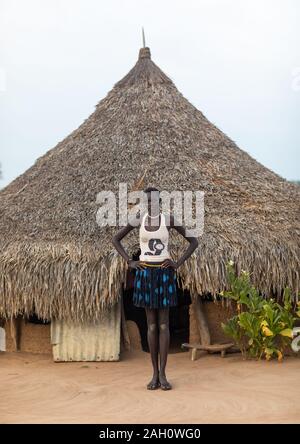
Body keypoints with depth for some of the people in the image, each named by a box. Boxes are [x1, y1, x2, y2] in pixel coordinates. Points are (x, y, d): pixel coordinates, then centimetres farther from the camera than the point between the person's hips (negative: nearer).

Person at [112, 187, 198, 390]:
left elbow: (194, 241, 2)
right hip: (145, 274, 1)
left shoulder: (169, 220, -2)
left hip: (164, 273, -1)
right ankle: (155, 374, 11)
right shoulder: (138, 220, 2)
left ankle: (163, 374, 6)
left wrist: (178, 263, -6)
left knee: (163, 324, 0)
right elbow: (116, 239, 12)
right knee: (151, 324, 4)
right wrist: (130, 262, 1)